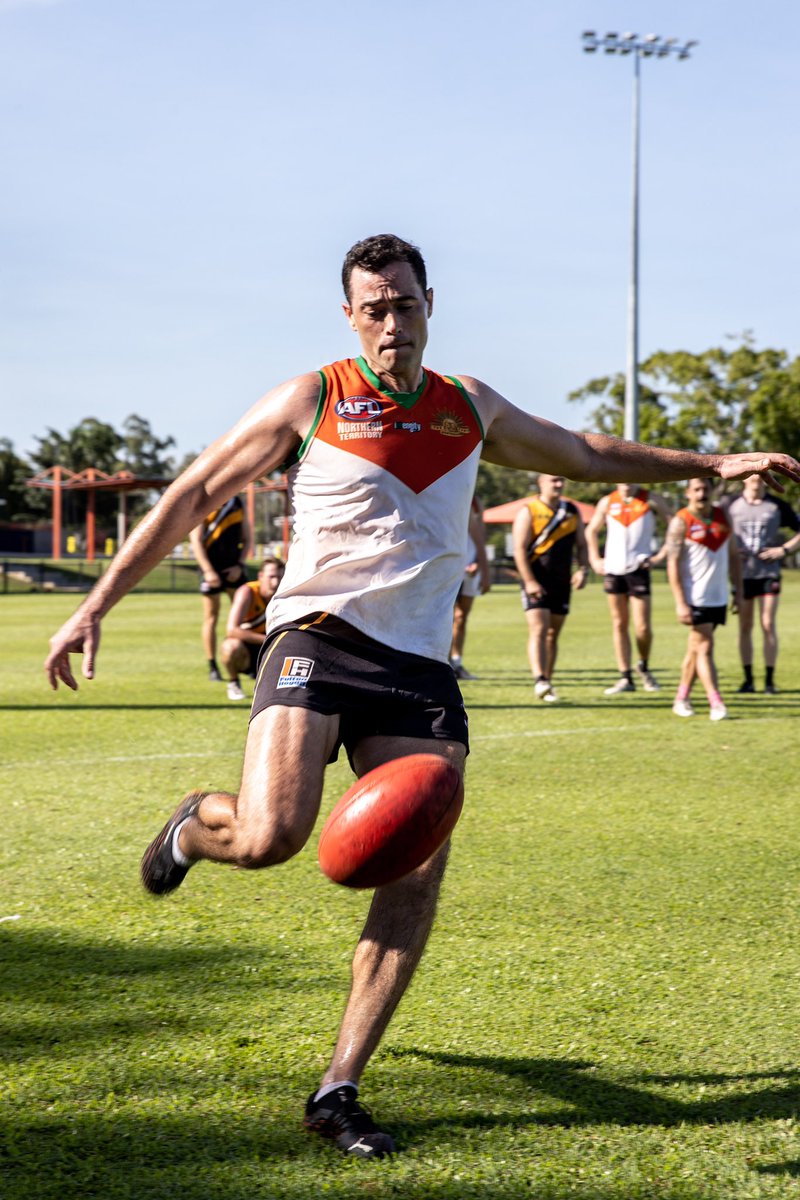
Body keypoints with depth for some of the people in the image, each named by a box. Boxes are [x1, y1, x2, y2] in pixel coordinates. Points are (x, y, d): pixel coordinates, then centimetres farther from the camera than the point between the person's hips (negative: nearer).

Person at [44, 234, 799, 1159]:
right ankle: (195, 825, 15)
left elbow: (584, 454, 30)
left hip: (419, 665, 4)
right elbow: (191, 495, 3)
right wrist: (96, 604, -3)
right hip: (318, 640, -4)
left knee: (417, 877, -8)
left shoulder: (469, 408, 14)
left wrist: (711, 465, 29)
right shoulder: (311, 401, 2)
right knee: (272, 835, -24)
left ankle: (338, 1091, 1)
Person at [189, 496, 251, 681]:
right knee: (211, 618, 1)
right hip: (211, 568, -4)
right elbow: (196, 541, -9)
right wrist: (208, 570, -17)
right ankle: (212, 668, 7)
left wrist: (239, 565, 0)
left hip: (233, 567, 4)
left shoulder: (238, 503, 10)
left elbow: (246, 538, 14)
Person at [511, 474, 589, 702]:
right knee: (538, 630, -17)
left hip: (562, 582, 5)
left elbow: (581, 544, 15)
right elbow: (519, 548, -10)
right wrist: (529, 581, -18)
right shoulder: (528, 511, -4)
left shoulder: (572, 511, 12)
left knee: (552, 635, 9)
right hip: (536, 583, -5)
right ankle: (540, 681, -28)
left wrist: (583, 569, -3)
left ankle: (547, 683, 16)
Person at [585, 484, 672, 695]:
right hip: (612, 569, 3)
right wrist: (595, 559, 11)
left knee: (643, 627, -7)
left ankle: (644, 667, 20)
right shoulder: (607, 502, 7)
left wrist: (660, 556, -6)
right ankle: (625, 678, 10)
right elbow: (591, 531, 21)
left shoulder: (651, 500, -1)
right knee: (619, 625, 5)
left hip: (638, 568, -3)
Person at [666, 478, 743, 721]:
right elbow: (672, 564, -12)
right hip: (695, 598, -5)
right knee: (704, 648, -10)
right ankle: (716, 703, -11)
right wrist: (680, 603, -18)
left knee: (696, 648, 12)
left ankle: (682, 699, 20)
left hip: (718, 597, 5)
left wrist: (738, 590, 9)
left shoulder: (723, 516, 8)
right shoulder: (680, 523, -8)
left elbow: (733, 555, 15)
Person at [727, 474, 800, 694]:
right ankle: (748, 679, 11)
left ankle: (770, 680, 3)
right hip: (742, 574, 1)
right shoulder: (732, 506, 3)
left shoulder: (777, 506, 1)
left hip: (769, 574, -1)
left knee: (768, 626, -4)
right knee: (745, 627, 4)